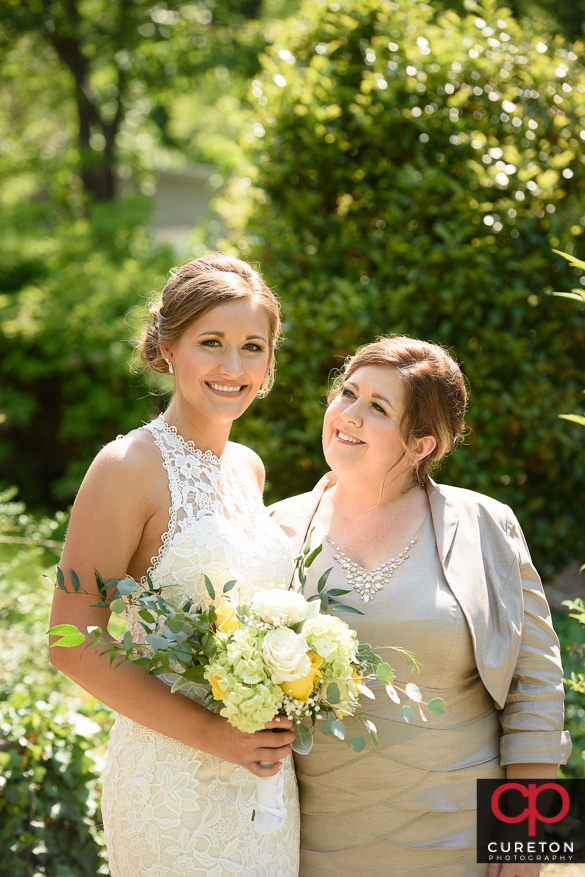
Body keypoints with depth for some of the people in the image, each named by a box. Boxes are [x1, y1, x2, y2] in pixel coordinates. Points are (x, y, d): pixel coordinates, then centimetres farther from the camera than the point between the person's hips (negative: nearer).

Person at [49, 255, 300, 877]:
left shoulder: (247, 468, 9)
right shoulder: (130, 465, -12)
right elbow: (75, 648, -15)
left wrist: (283, 717, 6)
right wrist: (213, 734, -17)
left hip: (265, 774, 7)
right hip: (173, 785, -7)